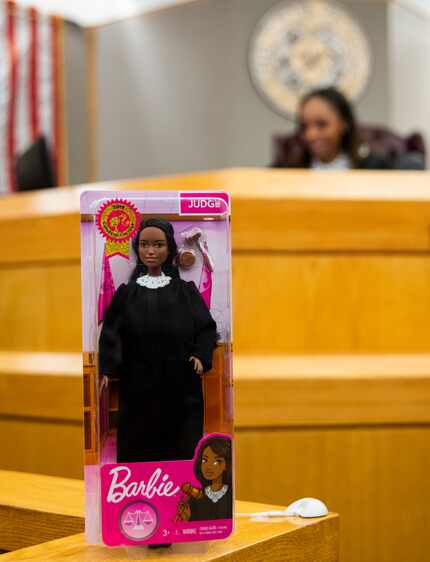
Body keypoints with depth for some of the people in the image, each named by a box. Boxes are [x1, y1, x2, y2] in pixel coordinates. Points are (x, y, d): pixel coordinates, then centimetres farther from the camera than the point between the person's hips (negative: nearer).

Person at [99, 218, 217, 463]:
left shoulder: (185, 290, 7)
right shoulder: (126, 293, 6)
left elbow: (207, 327, 7)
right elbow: (111, 335, 0)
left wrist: (202, 356, -10)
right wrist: (107, 371, -13)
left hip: (181, 389, 0)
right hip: (138, 390, 0)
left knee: (182, 452, 2)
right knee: (138, 453, -1)